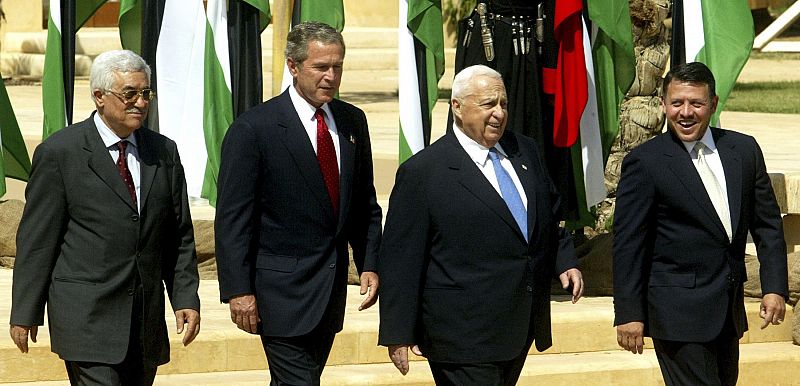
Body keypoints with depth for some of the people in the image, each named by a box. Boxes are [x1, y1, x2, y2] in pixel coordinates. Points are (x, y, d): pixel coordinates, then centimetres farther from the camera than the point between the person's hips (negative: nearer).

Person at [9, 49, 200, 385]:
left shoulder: (164, 153, 11)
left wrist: (186, 298, 4)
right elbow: (36, 240, -3)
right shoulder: (59, 153, -4)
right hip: (87, 318, -5)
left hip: (147, 319, 5)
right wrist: (25, 314, -3)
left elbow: (179, 237, 14)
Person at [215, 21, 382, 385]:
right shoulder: (253, 128, -11)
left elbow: (365, 204, 16)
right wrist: (239, 290, -15)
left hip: (333, 287, 6)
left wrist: (369, 265, 5)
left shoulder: (352, 121, 8)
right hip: (282, 290, -6)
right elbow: (232, 218, -11)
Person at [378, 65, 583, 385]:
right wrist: (398, 334, -11)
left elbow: (551, 213, 25)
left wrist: (565, 261, 8)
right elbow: (400, 260, -9)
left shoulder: (524, 151, 11)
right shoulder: (421, 172, -9)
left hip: (521, 328, 7)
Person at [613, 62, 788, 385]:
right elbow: (628, 244, -8)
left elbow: (767, 223, 11)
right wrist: (628, 313, -11)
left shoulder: (744, 150, 6)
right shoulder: (645, 163, -9)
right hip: (679, 312, -6)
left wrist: (775, 287, 2)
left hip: (729, 309, 6)